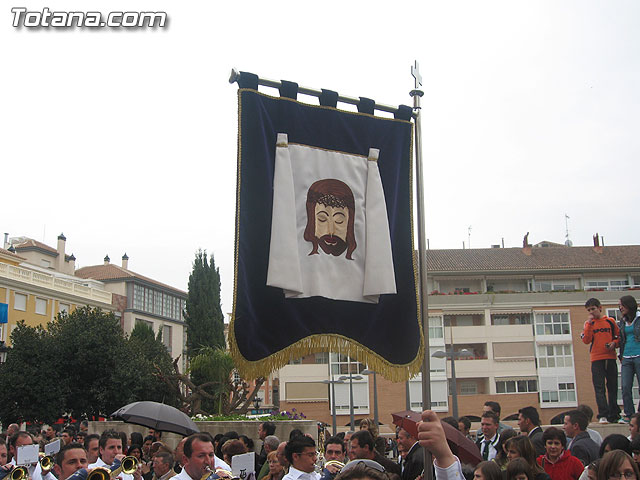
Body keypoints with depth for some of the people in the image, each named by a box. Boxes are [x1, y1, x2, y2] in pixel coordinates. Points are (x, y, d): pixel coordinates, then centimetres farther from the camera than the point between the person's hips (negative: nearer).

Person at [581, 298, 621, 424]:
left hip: (610, 358, 1)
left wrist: (614, 343, -6)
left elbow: (619, 336, 14)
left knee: (613, 387, 4)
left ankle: (614, 415, 11)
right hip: (596, 359, -1)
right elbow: (586, 340, -7)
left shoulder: (610, 321, 9)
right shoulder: (589, 323, 7)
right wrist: (590, 323, -13)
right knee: (599, 388, -7)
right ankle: (603, 415, -11)